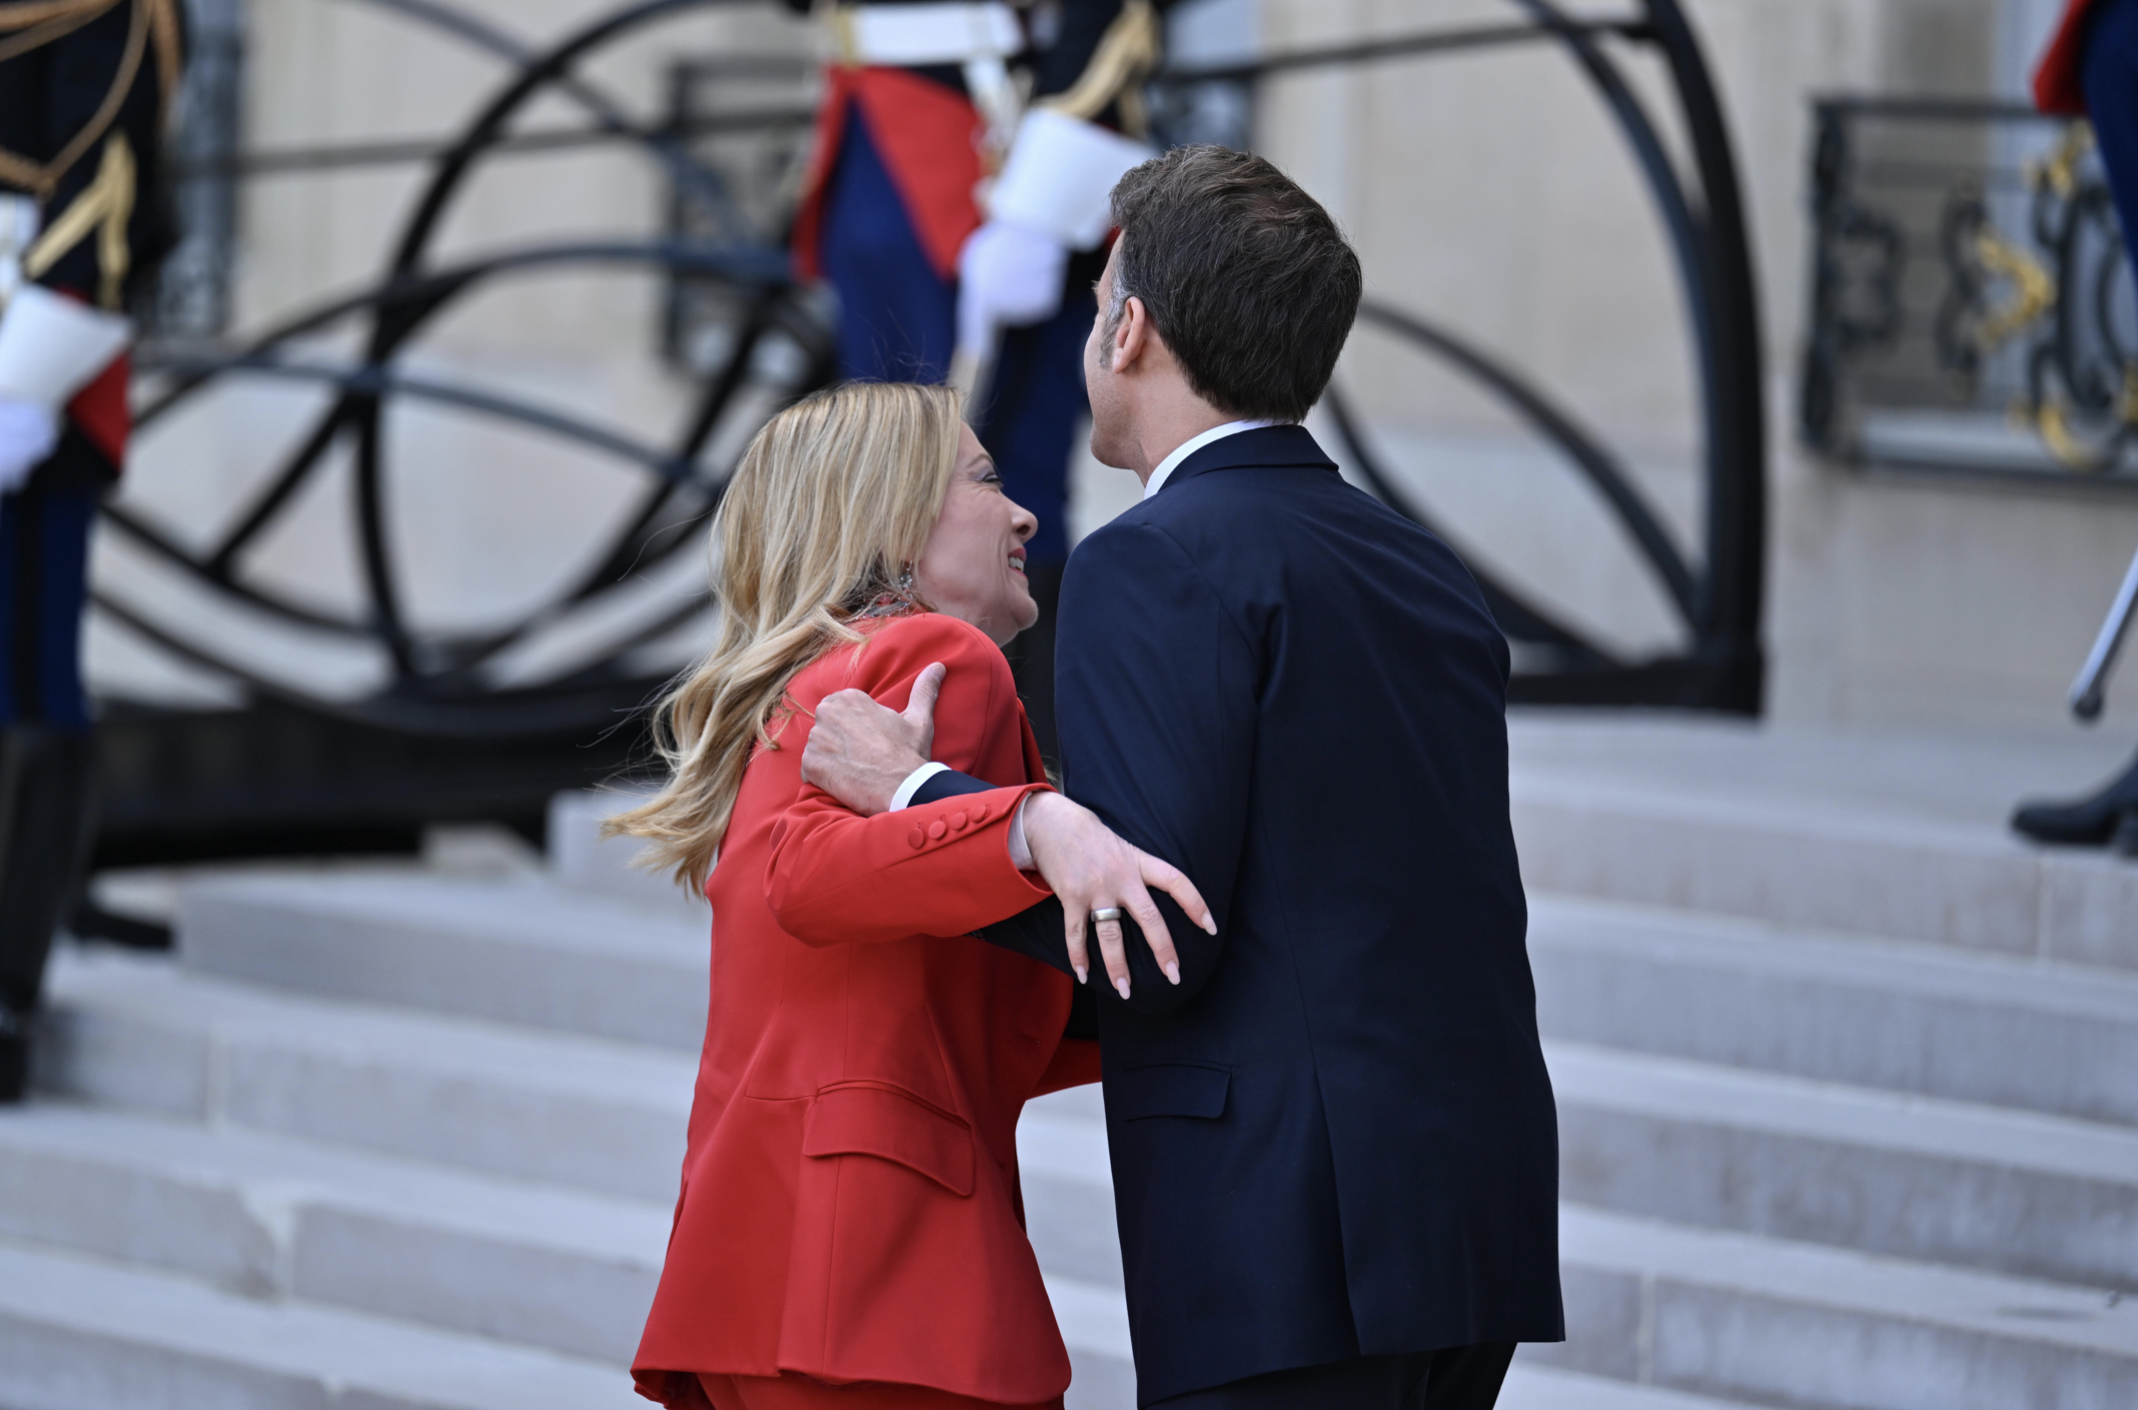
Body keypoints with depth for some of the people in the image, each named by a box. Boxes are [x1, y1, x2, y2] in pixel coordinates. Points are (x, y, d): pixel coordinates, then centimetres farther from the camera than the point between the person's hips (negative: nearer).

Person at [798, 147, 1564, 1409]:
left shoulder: (1164, 564, -7)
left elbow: (1160, 936, -14)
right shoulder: (1432, 579, 18)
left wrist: (912, 789, -3)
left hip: (1289, 1243, -8)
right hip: (1480, 1214, 8)